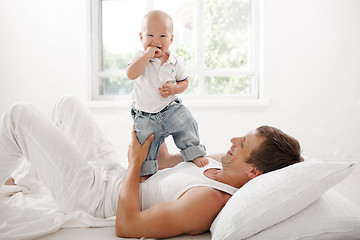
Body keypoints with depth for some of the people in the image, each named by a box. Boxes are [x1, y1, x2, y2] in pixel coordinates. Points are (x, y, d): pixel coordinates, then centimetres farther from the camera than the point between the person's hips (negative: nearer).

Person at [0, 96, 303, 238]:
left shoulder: (208, 200, -35)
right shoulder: (219, 163, -6)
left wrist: (135, 162, -23)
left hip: (91, 196, -8)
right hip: (114, 174, 9)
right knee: (68, 103, 23)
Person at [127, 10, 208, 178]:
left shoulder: (175, 63, -4)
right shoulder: (140, 57, -10)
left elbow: (184, 82, 10)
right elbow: (131, 74, -29)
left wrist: (174, 88, -13)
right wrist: (148, 54, -32)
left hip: (171, 108, 1)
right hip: (145, 115, -1)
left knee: (186, 123, -13)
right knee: (145, 140, -2)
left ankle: (194, 153, 9)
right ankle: (145, 172, 19)